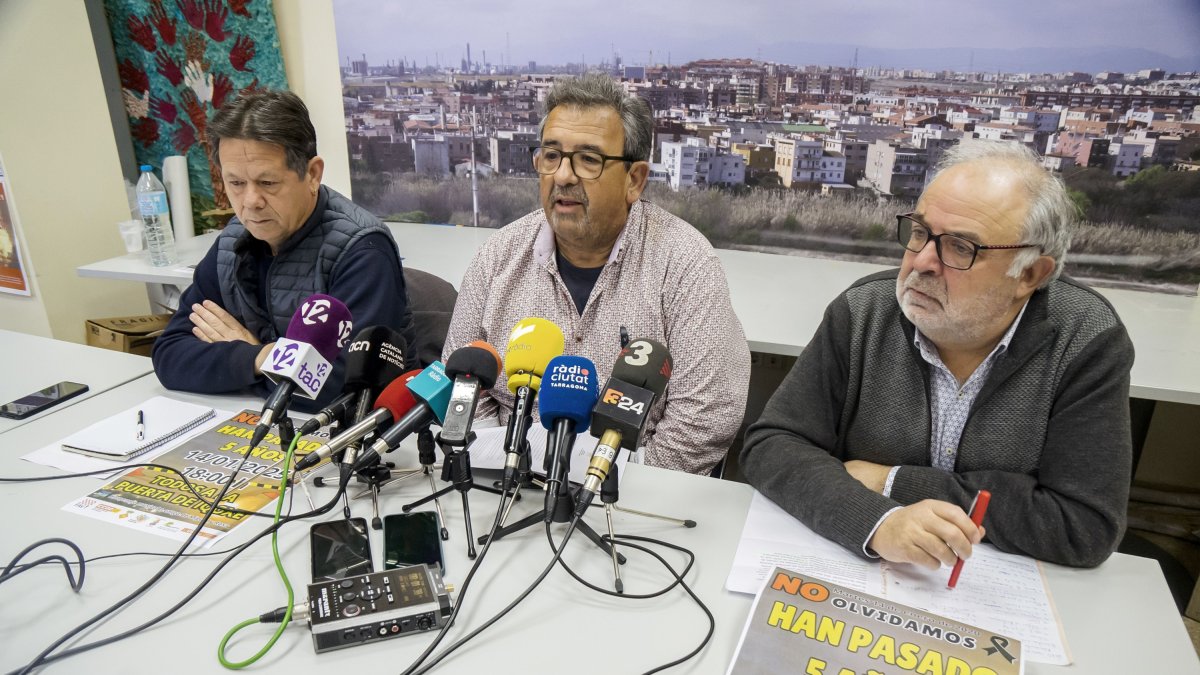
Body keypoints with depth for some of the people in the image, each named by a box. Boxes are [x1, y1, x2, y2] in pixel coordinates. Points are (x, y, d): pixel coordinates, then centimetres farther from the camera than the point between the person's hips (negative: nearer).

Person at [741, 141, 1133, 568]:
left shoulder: (1088, 344, -12)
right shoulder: (861, 314, -10)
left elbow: (1087, 527, -15)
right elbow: (769, 447, -12)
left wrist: (894, 483, -16)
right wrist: (877, 521, -28)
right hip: (851, 566, 1)